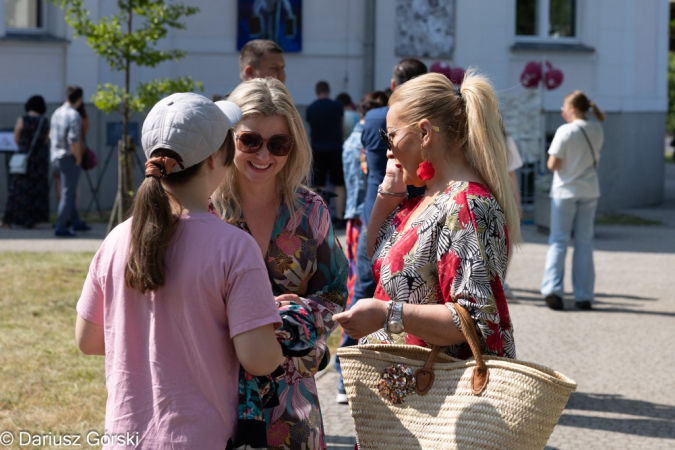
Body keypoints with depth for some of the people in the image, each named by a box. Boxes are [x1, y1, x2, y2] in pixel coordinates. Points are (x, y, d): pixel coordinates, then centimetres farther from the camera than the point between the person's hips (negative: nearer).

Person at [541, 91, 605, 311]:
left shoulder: (565, 131, -14)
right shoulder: (597, 130, 1)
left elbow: (553, 165, -14)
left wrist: (550, 160, 7)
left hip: (565, 191, -4)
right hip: (589, 192, 4)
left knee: (558, 241, 2)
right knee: (584, 243, 9)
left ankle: (553, 289, -12)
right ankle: (584, 296, 8)